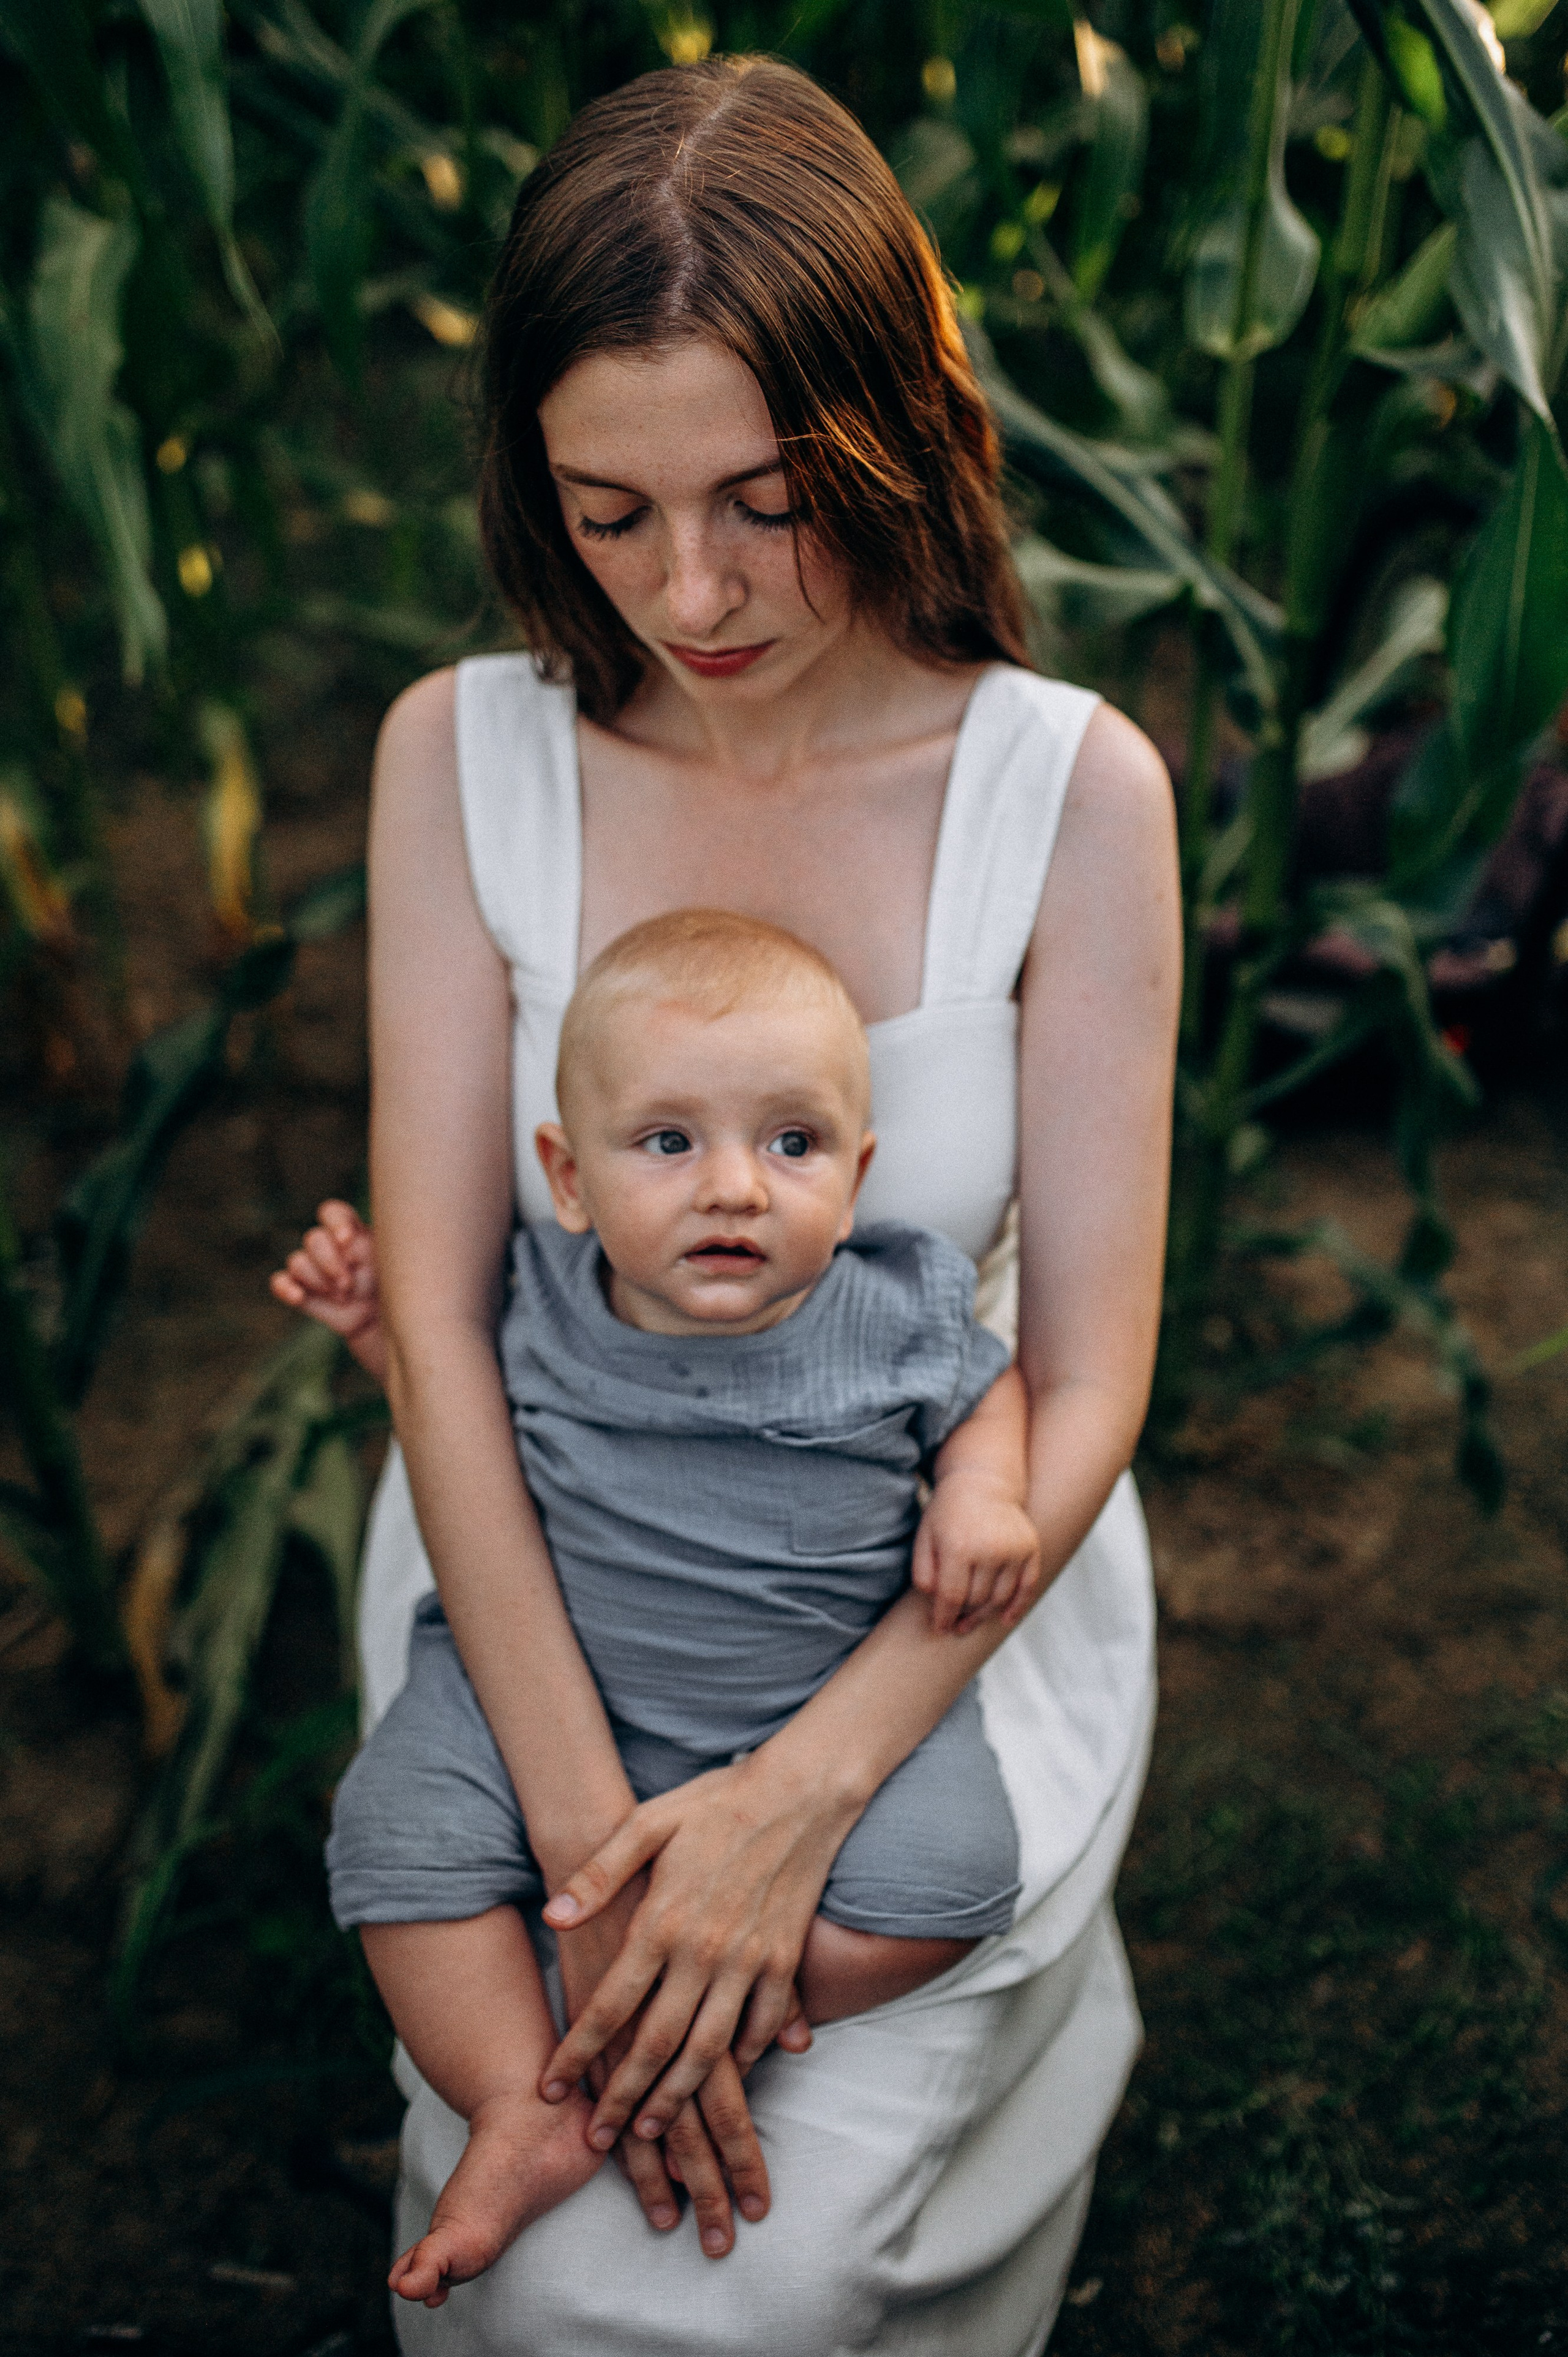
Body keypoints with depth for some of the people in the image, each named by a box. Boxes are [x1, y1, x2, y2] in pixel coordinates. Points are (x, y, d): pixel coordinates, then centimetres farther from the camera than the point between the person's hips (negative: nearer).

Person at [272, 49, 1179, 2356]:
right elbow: (436, 1315, -10)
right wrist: (585, 1824, -19)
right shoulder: (465, 756, -7)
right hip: (547, 1586, 1)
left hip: (951, 1606, -1)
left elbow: (1086, 1384, -11)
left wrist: (799, 1798, -20)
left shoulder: (1070, 787, -11)